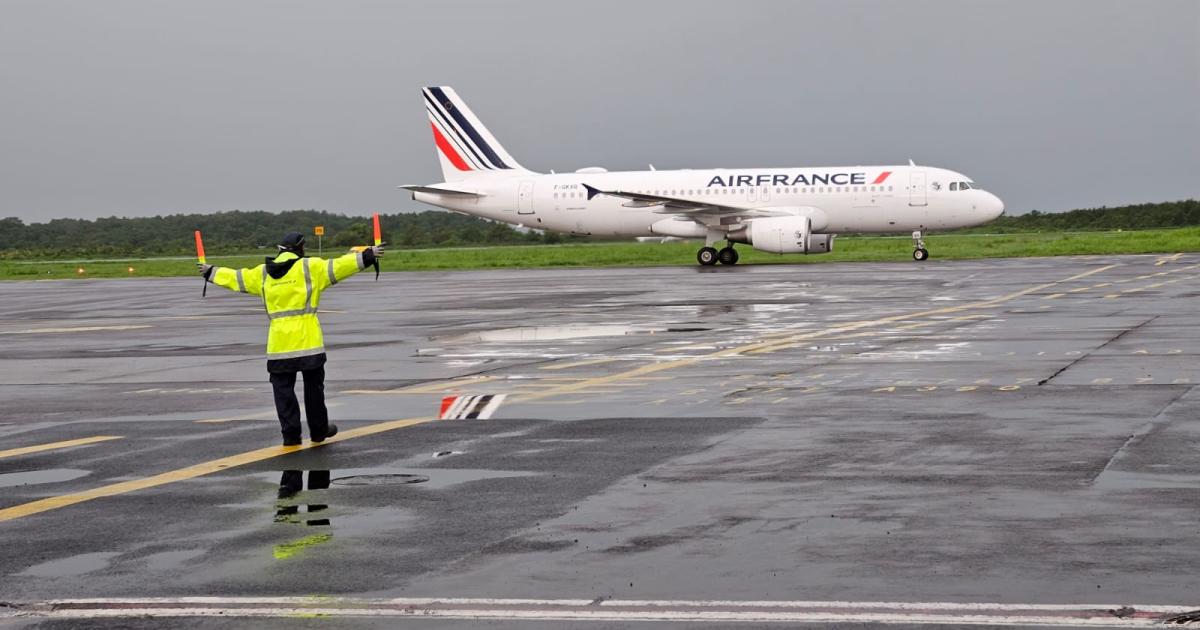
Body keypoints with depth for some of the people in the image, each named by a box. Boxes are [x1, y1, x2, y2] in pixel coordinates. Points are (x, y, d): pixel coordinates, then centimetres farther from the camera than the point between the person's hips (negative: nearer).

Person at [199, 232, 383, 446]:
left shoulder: (263, 274, 10)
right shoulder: (310, 267, -3)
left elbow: (235, 278, 21)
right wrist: (368, 255, -6)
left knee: (283, 389, 7)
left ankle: (291, 434, 3)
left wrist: (211, 272, 37)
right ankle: (319, 430, 18)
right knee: (313, 386, 10)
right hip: (307, 340, -2)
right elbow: (338, 267, -9)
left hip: (279, 343, 2)